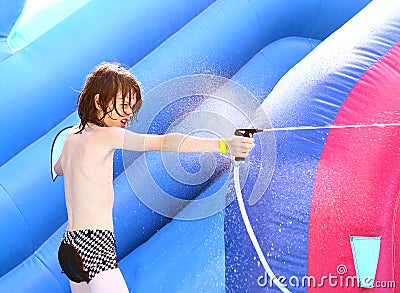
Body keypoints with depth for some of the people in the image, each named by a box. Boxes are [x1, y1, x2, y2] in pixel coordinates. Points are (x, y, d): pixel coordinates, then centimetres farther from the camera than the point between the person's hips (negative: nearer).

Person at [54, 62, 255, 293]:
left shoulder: (73, 135, 12)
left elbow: (59, 168, 34)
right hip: (95, 244, -10)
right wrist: (223, 145, -32)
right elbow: (164, 142, -25)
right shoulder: (106, 135, -13)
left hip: (69, 246, 10)